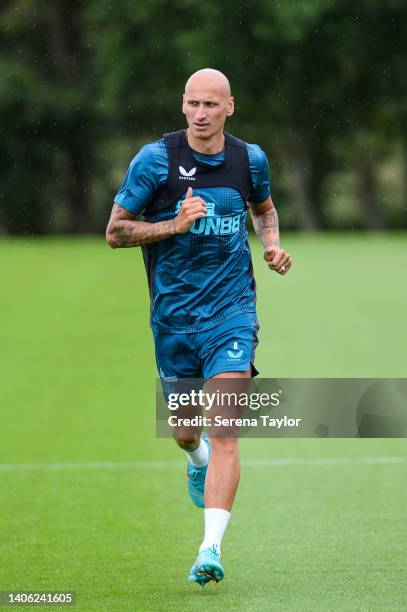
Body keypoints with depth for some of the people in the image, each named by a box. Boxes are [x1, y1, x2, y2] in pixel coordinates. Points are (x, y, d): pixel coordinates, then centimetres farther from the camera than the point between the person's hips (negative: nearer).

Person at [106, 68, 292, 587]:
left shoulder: (250, 158, 2)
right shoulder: (155, 158, -7)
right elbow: (114, 232, -4)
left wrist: (273, 246, 4)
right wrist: (175, 224, -18)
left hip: (231, 311, -1)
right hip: (173, 317, 1)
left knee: (225, 433, -16)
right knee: (185, 433, 15)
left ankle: (210, 550, -19)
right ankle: (199, 462, 54)